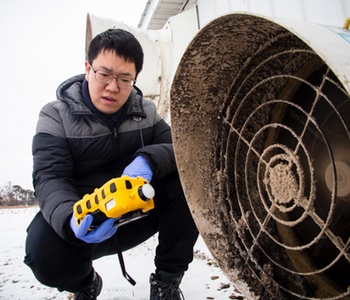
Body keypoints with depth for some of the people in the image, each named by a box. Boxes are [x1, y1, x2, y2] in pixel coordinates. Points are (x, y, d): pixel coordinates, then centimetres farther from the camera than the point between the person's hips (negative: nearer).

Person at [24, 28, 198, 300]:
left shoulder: (146, 111, 2)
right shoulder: (56, 116, -8)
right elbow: (50, 178, -19)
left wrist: (149, 160, -31)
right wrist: (71, 218, -41)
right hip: (85, 224, -1)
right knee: (43, 249, -32)